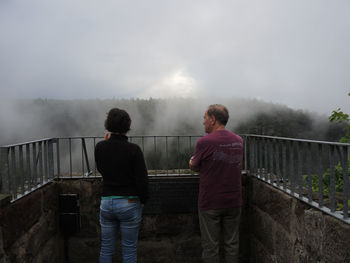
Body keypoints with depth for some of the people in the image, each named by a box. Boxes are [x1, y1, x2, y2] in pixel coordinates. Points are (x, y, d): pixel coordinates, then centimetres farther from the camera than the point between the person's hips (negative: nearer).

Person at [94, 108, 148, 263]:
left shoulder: (100, 147, -4)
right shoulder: (133, 149, -15)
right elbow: (142, 180, -15)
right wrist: (143, 200, 2)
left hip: (106, 202, 4)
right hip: (129, 203, -3)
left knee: (106, 248, 18)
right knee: (129, 249, 11)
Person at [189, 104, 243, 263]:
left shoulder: (204, 142, -16)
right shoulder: (238, 140, 1)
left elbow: (194, 167, -2)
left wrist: (193, 162, 20)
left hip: (210, 204, -5)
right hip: (233, 202, 5)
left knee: (211, 247, 9)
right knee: (232, 245, 17)